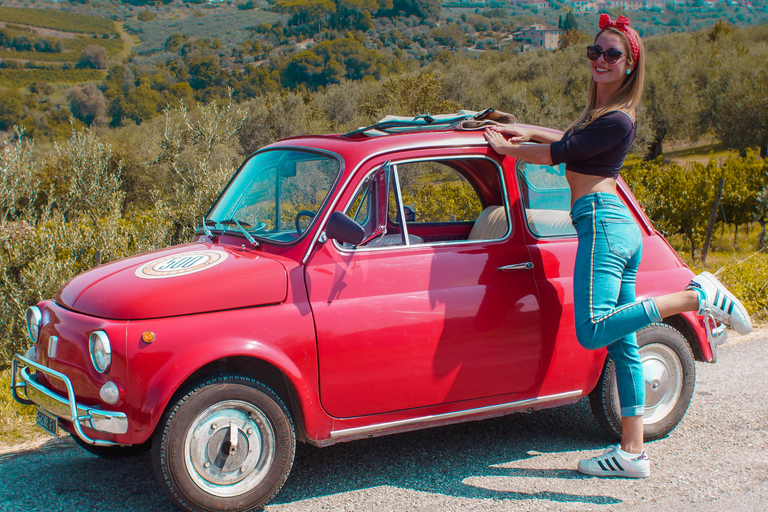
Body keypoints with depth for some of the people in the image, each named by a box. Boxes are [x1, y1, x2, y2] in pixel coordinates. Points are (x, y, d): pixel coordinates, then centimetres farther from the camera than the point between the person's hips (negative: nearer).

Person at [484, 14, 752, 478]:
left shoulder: (617, 120, -10)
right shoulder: (601, 111, 18)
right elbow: (572, 142, 35)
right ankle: (633, 453, 9)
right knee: (622, 345, 6)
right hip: (621, 229, 10)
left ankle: (697, 296, -18)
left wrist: (507, 148, 5)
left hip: (603, 222, -10)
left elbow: (558, 153, -8)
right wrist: (525, 131, 26)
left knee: (593, 331, -22)